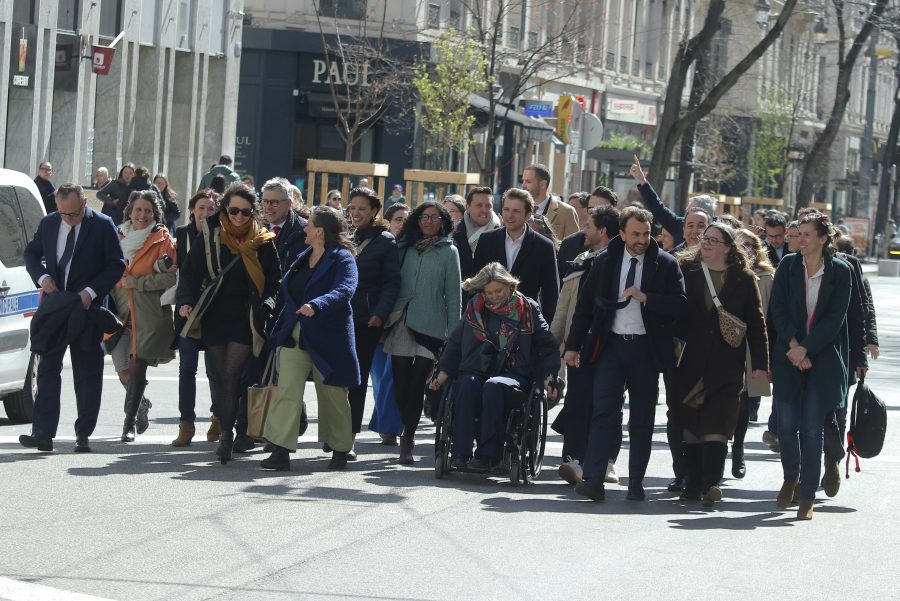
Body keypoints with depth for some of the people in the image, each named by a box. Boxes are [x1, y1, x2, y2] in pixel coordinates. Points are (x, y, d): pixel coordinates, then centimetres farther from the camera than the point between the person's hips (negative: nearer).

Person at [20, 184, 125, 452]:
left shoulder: (103, 225, -7)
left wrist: (91, 291, -17)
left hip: (87, 306, -3)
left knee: (87, 374, 3)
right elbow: (31, 253, 15)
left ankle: (83, 435, 9)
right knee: (47, 369, -1)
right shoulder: (49, 223, 3)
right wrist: (42, 277, -4)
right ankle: (42, 433, -3)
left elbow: (117, 265, -6)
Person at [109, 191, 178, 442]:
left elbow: (170, 277, -8)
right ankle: (141, 404, 31)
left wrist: (135, 281, -11)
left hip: (149, 312, -3)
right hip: (121, 308, 4)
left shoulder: (163, 239, 1)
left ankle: (129, 422, -1)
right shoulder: (118, 237, 13)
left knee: (137, 365, -9)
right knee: (123, 369, 2)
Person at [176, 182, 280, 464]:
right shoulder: (209, 237, 5)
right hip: (215, 317, 2)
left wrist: (266, 305, -11)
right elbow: (191, 272, 4)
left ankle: (226, 433, -14)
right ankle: (226, 432, 11)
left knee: (231, 374, -13)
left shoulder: (263, 242, 4)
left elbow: (274, 281, 7)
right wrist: (186, 301, -12)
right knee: (222, 375, 5)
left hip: (246, 319, -2)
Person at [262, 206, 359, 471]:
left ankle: (340, 450, 23)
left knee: (332, 397, 8)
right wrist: (281, 327, 19)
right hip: (294, 336, 6)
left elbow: (344, 290, -27)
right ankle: (280, 451, -13)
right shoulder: (303, 258, 14)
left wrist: (316, 306, -43)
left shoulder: (342, 259, -10)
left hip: (327, 339, -6)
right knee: (287, 391, -8)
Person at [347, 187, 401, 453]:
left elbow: (392, 284, -5)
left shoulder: (385, 242, 0)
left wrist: (380, 313, -17)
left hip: (366, 321, -4)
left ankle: (350, 436, 3)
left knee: (357, 379, 0)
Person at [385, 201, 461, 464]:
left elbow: (453, 294, 2)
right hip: (401, 323, 3)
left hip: (429, 326, -3)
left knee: (417, 384, -5)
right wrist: (385, 319, 8)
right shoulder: (405, 247, 11)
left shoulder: (448, 252, 3)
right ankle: (408, 435, 18)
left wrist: (454, 333, -3)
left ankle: (408, 437, -1)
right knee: (400, 382, 2)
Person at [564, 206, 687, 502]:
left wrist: (645, 298, -18)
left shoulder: (665, 264, 1)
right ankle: (593, 479, -14)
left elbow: (680, 303, -6)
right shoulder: (604, 261, 5)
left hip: (646, 348, 0)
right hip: (611, 345, 0)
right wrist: (574, 345, 6)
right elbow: (585, 304, 8)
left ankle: (636, 483, 13)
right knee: (604, 411, -9)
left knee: (642, 419, 5)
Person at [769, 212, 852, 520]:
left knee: (813, 430, -2)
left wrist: (805, 348, -13)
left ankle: (807, 495, 6)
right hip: (789, 357, 2)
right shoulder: (788, 266, 4)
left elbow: (835, 318, -6)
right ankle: (791, 478, 25)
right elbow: (777, 310, 0)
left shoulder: (840, 272, -2)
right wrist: (793, 345, -12)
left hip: (823, 360, -2)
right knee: (786, 424, -1)